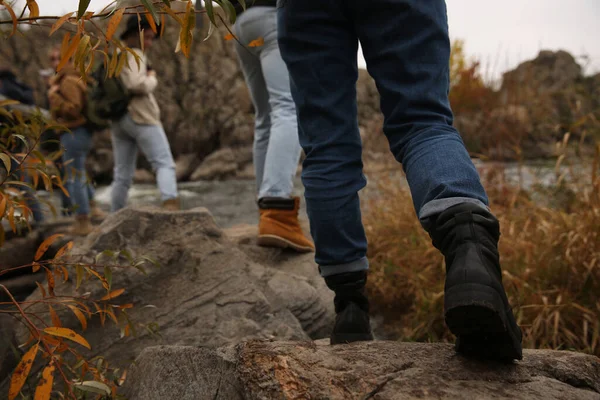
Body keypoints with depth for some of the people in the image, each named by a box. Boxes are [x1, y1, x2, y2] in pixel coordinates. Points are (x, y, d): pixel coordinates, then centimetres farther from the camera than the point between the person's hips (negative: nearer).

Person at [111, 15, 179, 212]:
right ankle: (171, 206, -32)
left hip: (118, 119, 8)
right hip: (140, 116, -8)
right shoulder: (134, 55, -6)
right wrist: (152, 79, -3)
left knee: (122, 175, 10)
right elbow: (137, 84, -21)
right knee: (164, 164, -13)